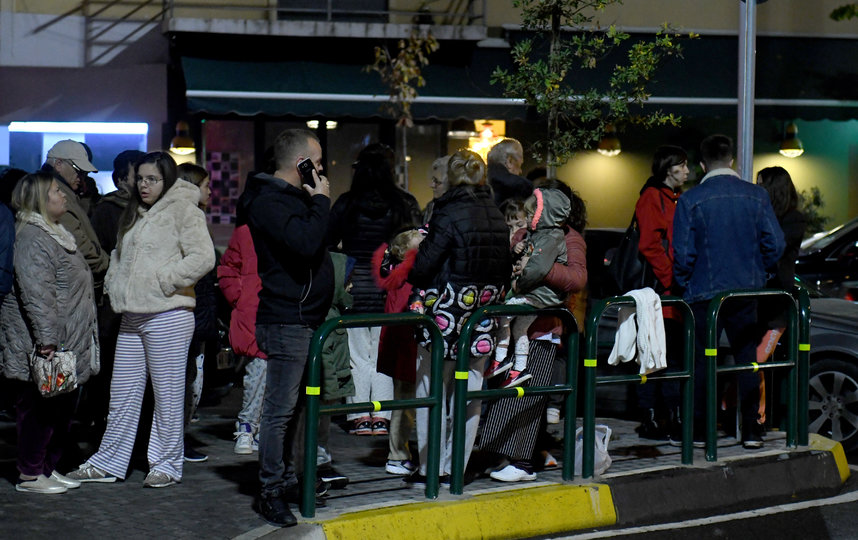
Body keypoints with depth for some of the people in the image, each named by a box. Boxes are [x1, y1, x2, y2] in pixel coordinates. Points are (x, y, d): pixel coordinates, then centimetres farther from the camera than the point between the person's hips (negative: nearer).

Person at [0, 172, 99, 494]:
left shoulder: (55, 234, 19)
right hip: (41, 347, -10)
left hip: (67, 346, 10)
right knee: (39, 408, -4)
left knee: (62, 410, 13)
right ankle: (30, 475, 3)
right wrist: (46, 339, -28)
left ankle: (49, 468, 23)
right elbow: (37, 294, -24)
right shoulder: (33, 238, -16)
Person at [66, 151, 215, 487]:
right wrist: (113, 283, 14)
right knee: (123, 393, 12)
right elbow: (120, 255, 32)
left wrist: (163, 281, -16)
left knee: (168, 394, 1)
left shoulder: (183, 210, -6)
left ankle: (166, 465, 10)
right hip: (132, 318, 8)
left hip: (168, 316, -8)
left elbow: (203, 258, -17)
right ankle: (107, 463, 19)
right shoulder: (134, 215, 18)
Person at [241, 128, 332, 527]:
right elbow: (306, 243, -26)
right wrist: (321, 201, -16)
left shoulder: (294, 197, 18)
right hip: (287, 322, -10)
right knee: (280, 410, -7)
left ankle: (288, 480, 22)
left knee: (295, 406, 15)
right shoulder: (269, 202, -14)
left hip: (306, 319, 10)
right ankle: (270, 491, -2)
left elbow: (317, 246, 21)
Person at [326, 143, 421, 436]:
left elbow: (328, 242, 1)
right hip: (389, 289, 0)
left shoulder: (345, 203, -4)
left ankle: (359, 416, 8)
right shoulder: (405, 204, -4)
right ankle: (381, 417, 9)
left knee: (357, 357, 7)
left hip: (354, 288, 0)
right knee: (385, 356, 9)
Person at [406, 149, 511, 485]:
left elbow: (424, 266, -13)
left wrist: (413, 279, 6)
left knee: (432, 392, 4)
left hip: (445, 317, -6)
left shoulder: (448, 214, -14)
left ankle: (432, 468, 7)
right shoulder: (497, 217, 4)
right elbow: (505, 269, 9)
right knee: (470, 393, 11)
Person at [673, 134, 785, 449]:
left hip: (704, 292, -2)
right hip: (747, 292, 2)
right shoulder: (757, 196, -1)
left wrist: (684, 286, 7)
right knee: (747, 359, 9)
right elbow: (774, 244, -2)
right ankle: (751, 431, 9)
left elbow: (683, 253, -8)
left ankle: (698, 431, 8)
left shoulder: (690, 200, -8)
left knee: (701, 361, 6)